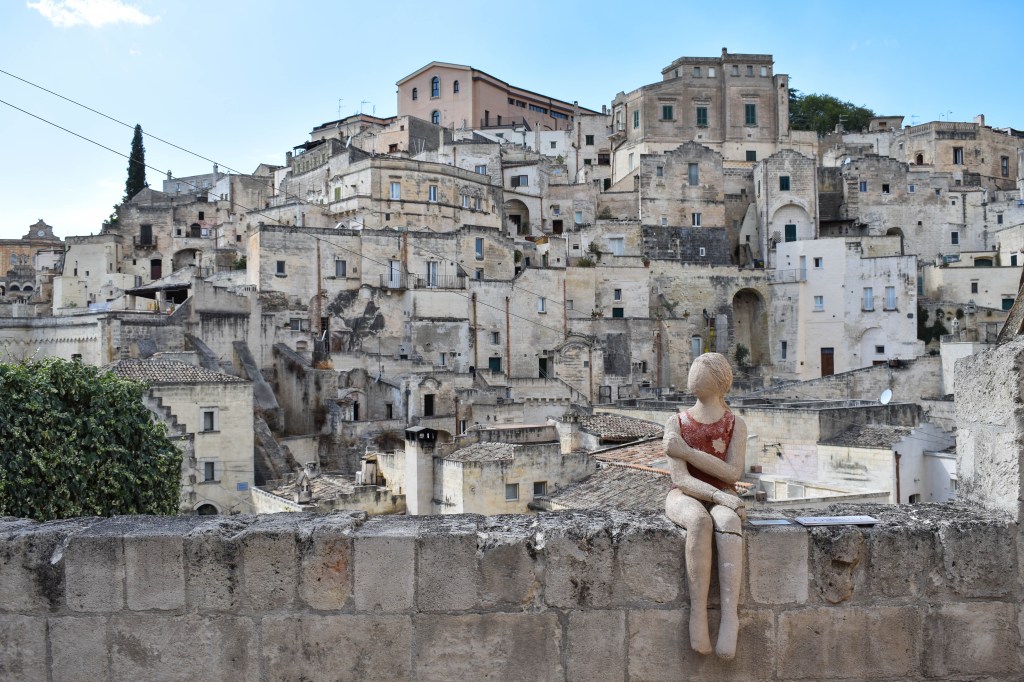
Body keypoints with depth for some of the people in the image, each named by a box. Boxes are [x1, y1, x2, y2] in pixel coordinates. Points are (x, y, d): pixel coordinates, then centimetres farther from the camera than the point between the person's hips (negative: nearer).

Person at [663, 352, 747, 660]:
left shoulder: (736, 425, 4)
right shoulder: (676, 423, 1)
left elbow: (732, 473, -10)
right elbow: (680, 478, -9)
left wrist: (686, 451, -18)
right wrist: (722, 496, -24)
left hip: (722, 499, 1)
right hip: (685, 498, 0)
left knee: (727, 523, -37)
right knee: (700, 521, -38)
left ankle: (730, 616, -45)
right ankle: (698, 614, -36)